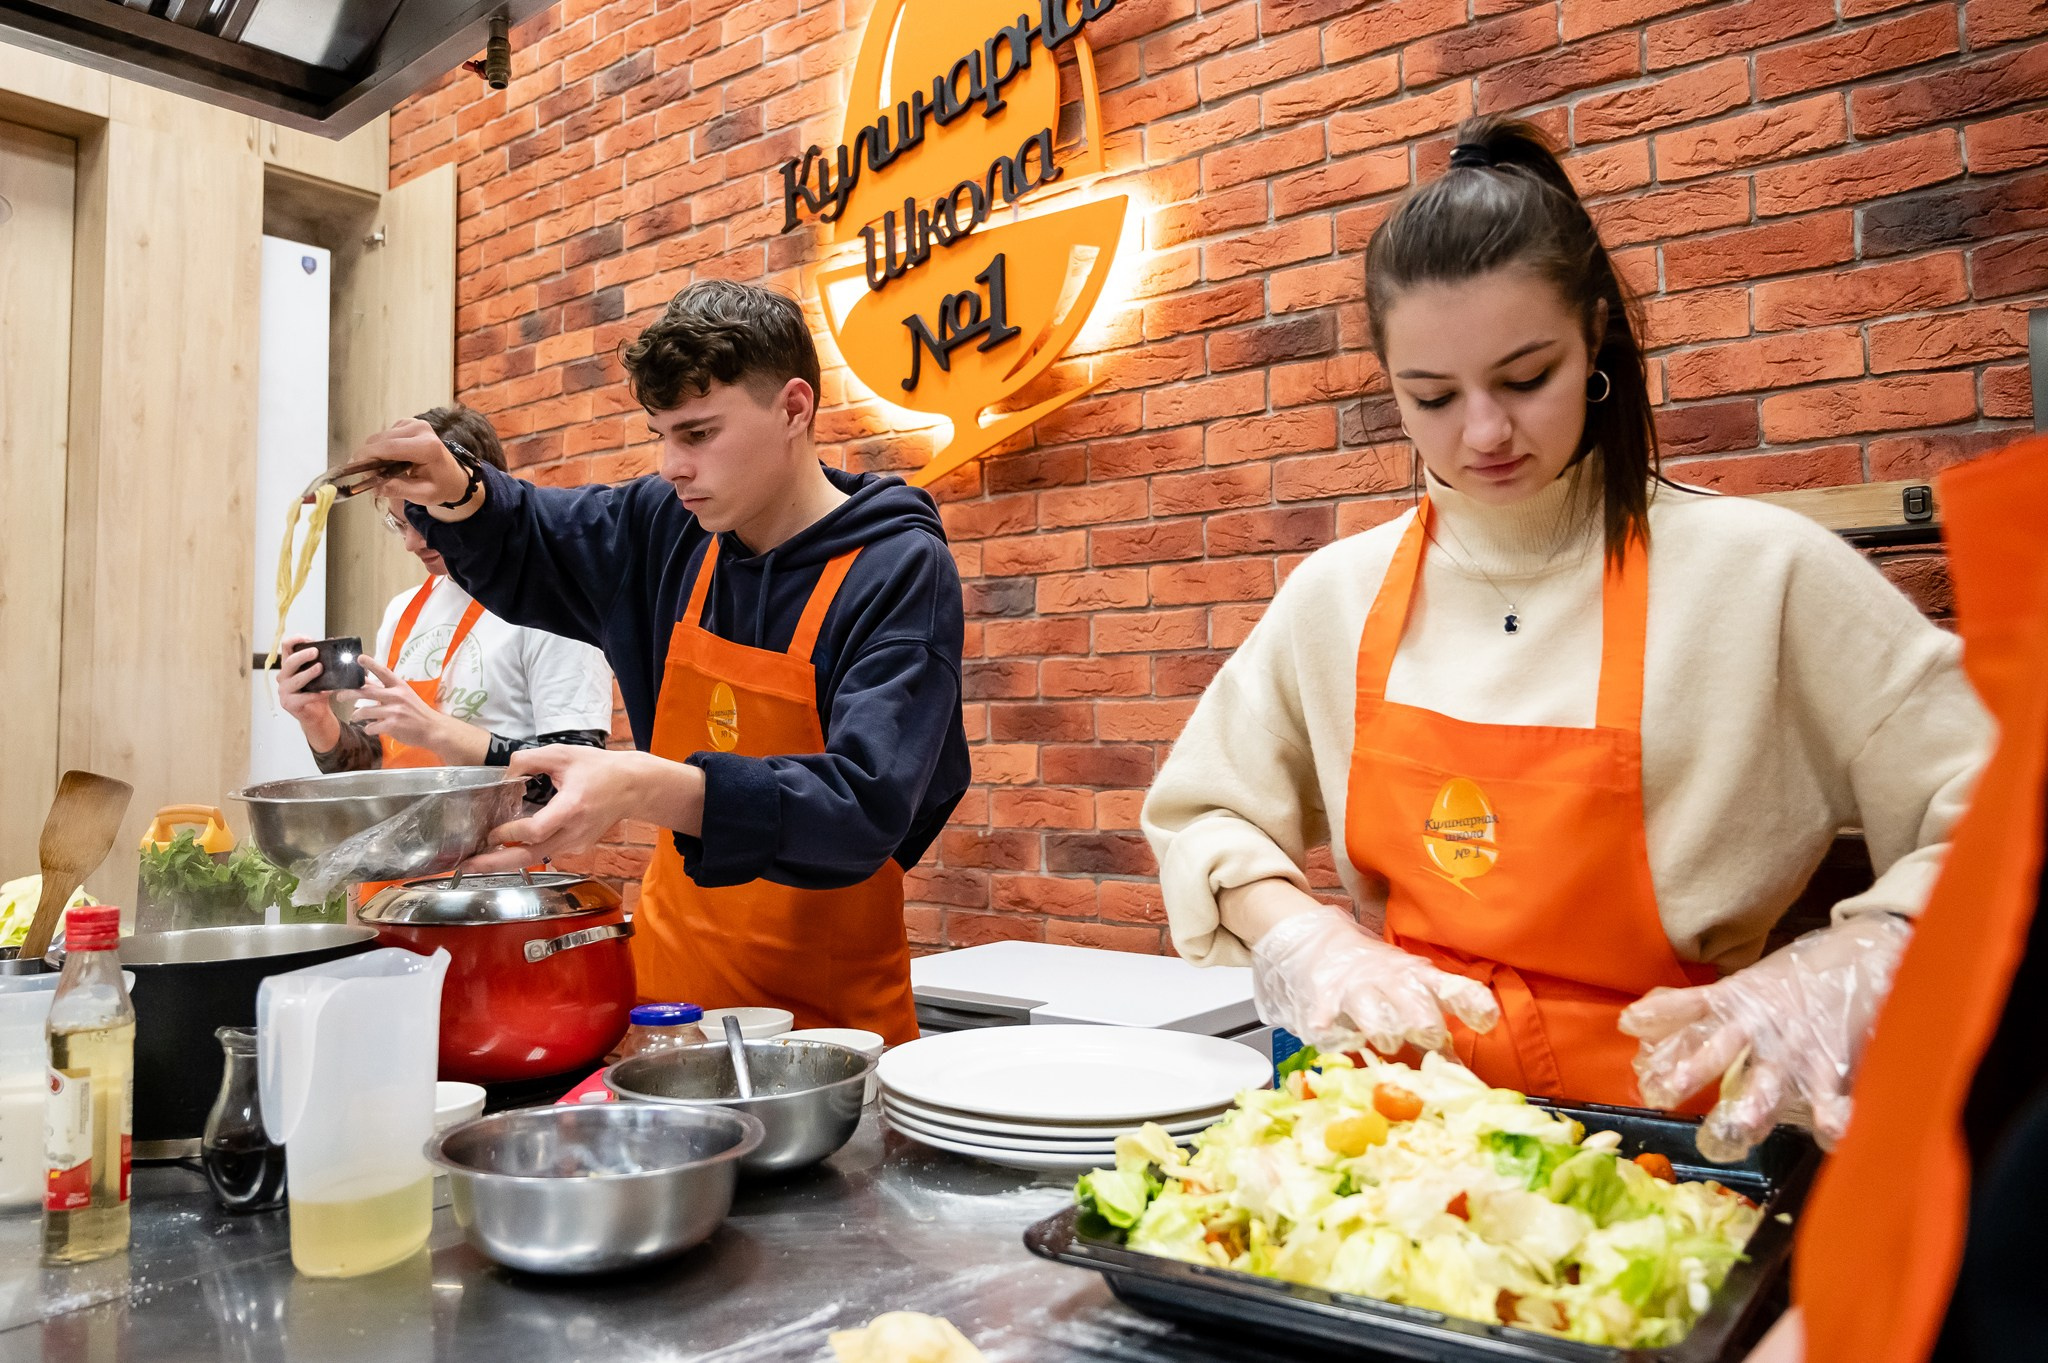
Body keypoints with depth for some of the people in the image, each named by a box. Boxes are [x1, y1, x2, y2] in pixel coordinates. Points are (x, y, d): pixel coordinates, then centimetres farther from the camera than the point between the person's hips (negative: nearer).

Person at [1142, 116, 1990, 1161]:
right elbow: (1199, 812, 13)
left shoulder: (1765, 576, -4)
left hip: (1661, 1123, -2)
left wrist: (1836, 976, -19)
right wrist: (1309, 946, -4)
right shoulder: (1338, 594, 5)